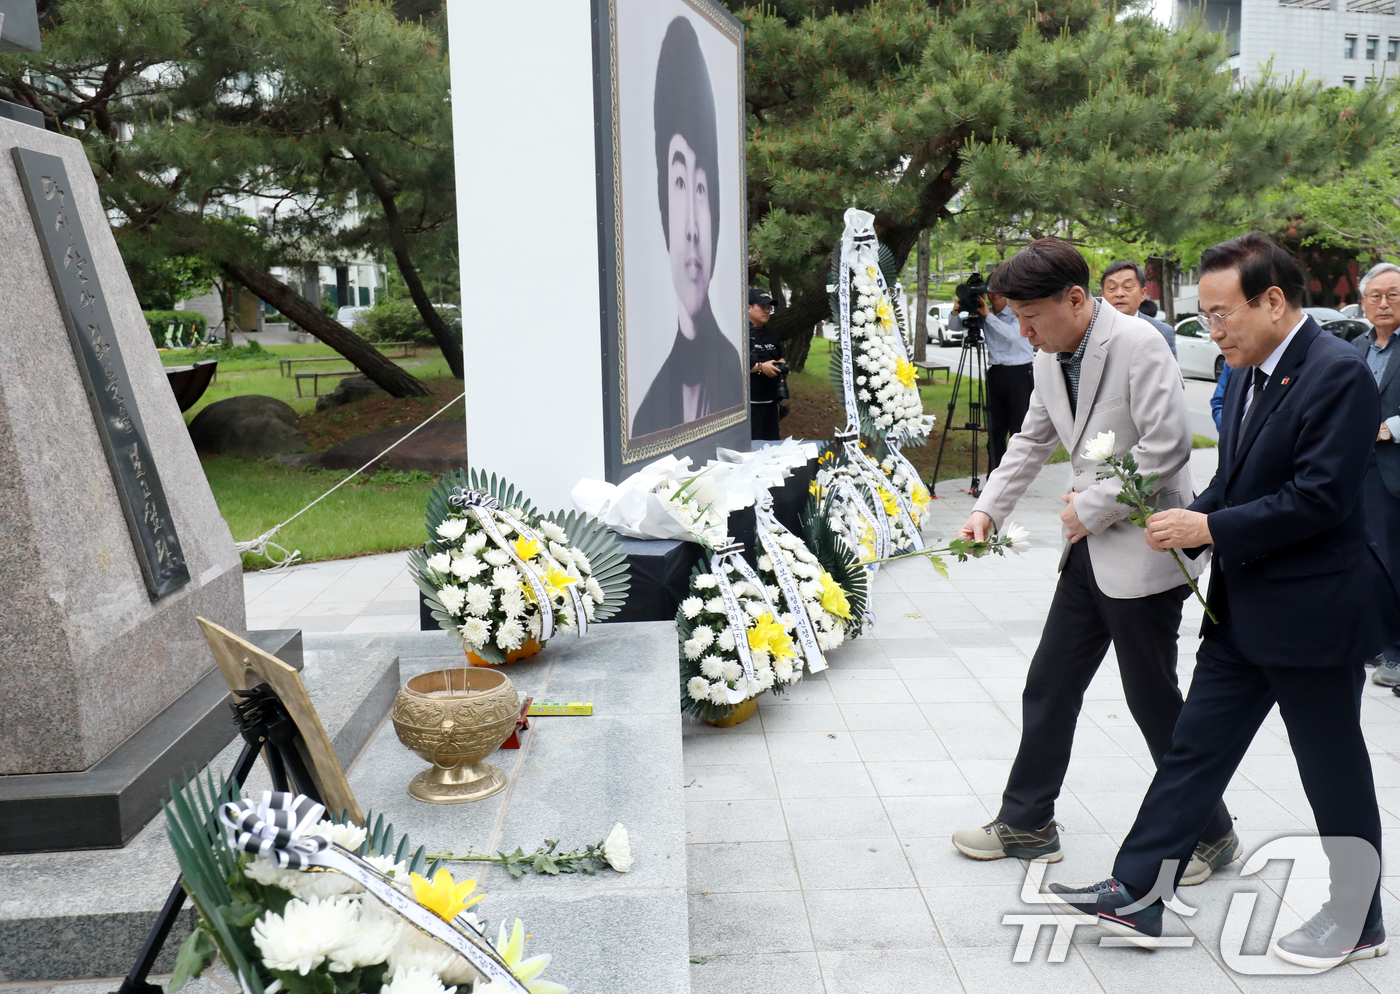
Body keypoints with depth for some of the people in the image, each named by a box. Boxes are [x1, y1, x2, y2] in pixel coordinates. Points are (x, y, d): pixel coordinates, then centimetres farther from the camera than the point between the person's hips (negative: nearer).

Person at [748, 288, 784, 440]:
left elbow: (779, 356, 33)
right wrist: (760, 367, -18)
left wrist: (781, 365, 8)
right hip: (749, 402, -8)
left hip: (770, 399, 8)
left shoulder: (771, 334, 19)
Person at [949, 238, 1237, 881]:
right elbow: (1032, 441, 19)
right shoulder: (1050, 359, 8)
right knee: (1048, 689, 11)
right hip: (1091, 551, 8)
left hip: (1143, 549, -8)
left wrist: (1092, 507, -16)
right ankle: (1025, 825, 25)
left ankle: (1212, 835, 22)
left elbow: (1167, 446, -22)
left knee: (1154, 701, 3)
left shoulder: (1138, 345, -17)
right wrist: (989, 509, 9)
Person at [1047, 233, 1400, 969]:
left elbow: (1319, 497, -24)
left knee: (1334, 771, 8)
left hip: (1312, 611, -8)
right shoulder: (1247, 374, 9)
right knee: (1194, 749, 10)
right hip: (1243, 606, 9)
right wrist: (1188, 523, -1)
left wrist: (1209, 528, -20)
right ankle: (1136, 896, 17)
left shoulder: (1337, 374, -18)